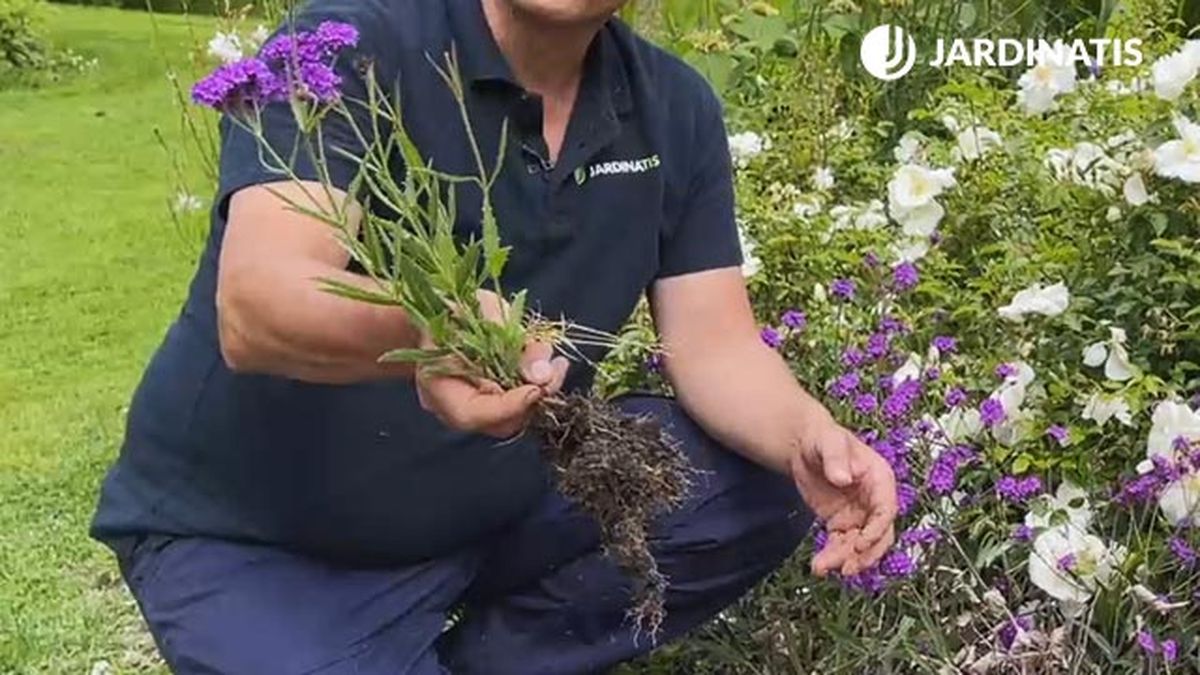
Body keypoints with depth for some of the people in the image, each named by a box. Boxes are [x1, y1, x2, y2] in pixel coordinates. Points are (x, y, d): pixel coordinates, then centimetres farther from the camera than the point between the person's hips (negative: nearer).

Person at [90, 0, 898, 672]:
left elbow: (714, 341, -5)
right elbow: (254, 308, -33)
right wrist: (423, 330, -54)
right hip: (257, 536, -5)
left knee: (762, 479, -7)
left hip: (502, 502, 6)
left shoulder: (675, 108, -2)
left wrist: (809, 439, -26)